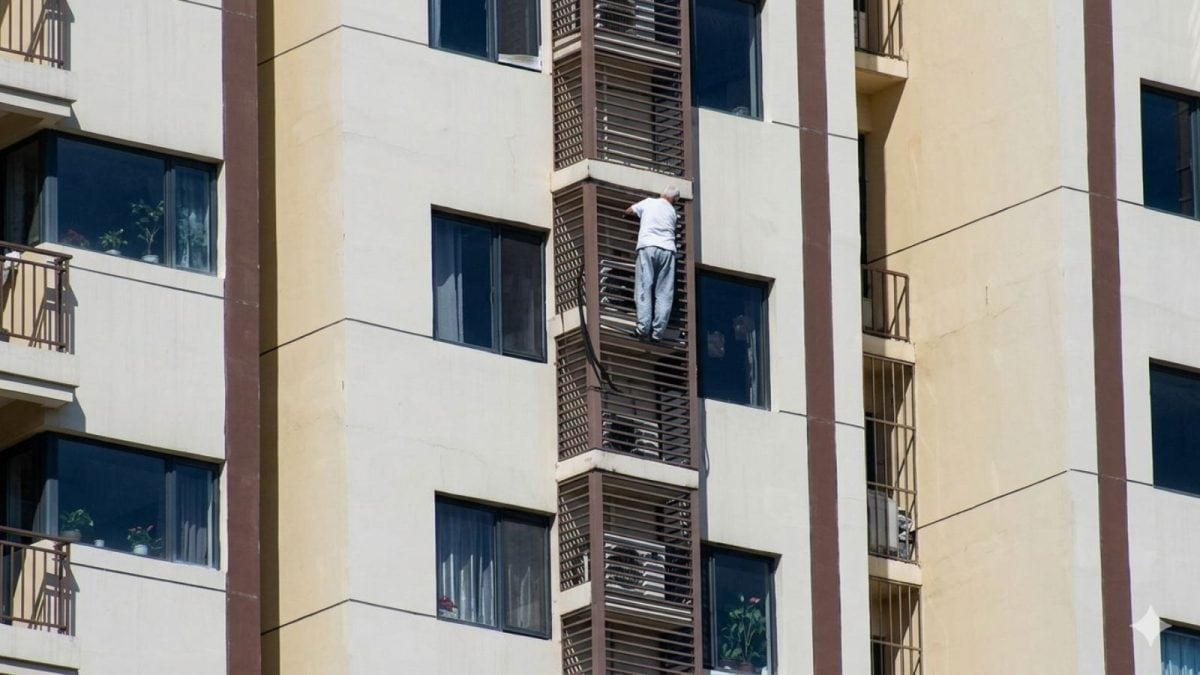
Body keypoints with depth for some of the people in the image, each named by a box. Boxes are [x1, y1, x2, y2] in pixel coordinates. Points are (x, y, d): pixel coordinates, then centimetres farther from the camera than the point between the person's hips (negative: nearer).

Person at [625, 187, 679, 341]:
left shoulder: (649, 202, 14)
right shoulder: (672, 211, 19)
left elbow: (628, 211, 25)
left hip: (647, 247, -2)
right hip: (667, 249, 2)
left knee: (644, 288, -6)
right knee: (664, 292, 1)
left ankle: (643, 328, -20)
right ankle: (657, 331, -7)